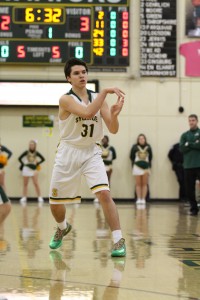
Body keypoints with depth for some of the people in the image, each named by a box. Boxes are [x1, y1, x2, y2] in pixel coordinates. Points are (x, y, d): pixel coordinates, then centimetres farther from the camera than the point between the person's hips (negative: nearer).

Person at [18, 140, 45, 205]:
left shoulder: (36, 153, -1)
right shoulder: (26, 152, -2)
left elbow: (43, 159, 6)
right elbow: (19, 158, 3)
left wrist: (37, 164, -2)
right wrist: (23, 164, -3)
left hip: (34, 169, -1)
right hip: (26, 169, 1)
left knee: (36, 184, -7)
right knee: (25, 184, 6)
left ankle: (39, 197, -3)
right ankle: (24, 198, 11)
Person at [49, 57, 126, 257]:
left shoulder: (98, 97, 0)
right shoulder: (66, 100, -13)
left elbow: (113, 130, -3)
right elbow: (87, 113, -31)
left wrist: (114, 115, -24)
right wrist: (105, 92, -32)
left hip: (92, 153, 1)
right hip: (69, 153, -1)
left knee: (104, 194, -21)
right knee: (55, 202, 11)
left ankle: (118, 241, -20)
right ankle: (63, 228, 44)